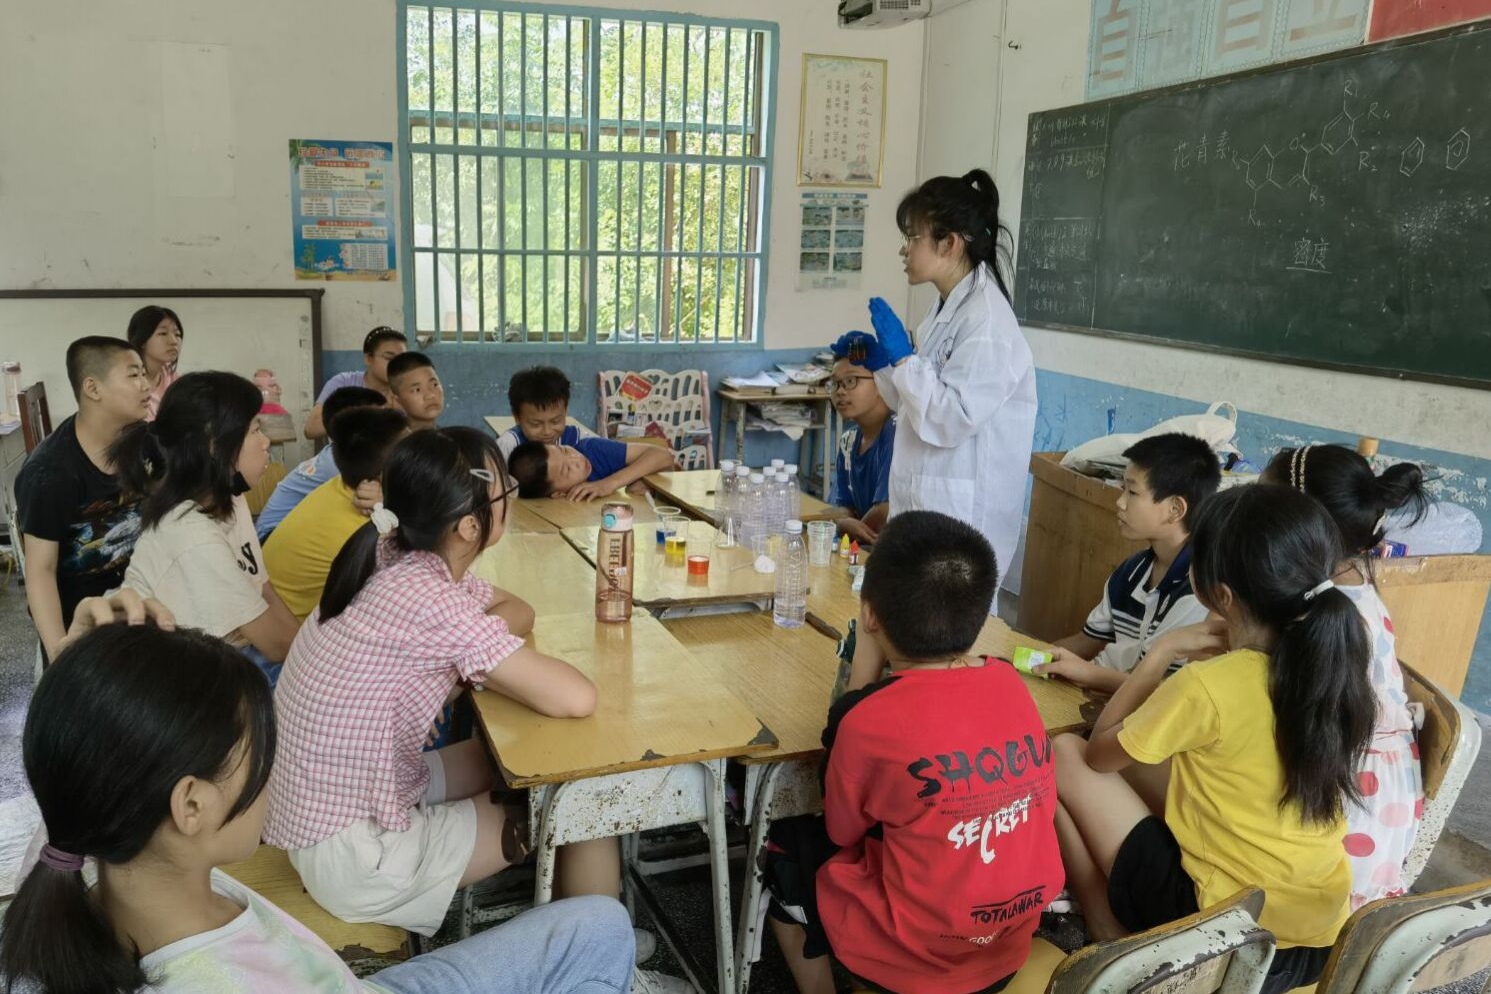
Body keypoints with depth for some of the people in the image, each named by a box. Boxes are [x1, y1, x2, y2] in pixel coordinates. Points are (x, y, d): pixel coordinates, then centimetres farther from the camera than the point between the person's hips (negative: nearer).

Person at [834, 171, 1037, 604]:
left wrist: (903, 356, -20)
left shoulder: (987, 320, -18)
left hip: (961, 516, -9)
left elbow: (951, 420, -22)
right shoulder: (947, 308, 11)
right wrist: (881, 362, 6)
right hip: (923, 506, 9)